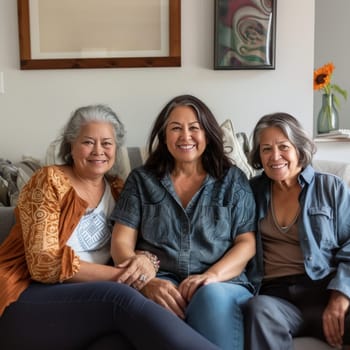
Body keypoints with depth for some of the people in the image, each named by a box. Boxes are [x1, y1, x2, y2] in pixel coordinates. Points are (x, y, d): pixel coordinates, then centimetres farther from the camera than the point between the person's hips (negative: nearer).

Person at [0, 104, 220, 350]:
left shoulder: (118, 190, 14)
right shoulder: (50, 181, -3)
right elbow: (44, 263, -14)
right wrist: (119, 275, -19)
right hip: (25, 302, -4)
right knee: (121, 298, -33)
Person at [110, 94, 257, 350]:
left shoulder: (233, 180, 13)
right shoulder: (141, 180, 14)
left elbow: (247, 243, 6)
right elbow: (121, 242, 5)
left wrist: (211, 275, -15)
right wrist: (148, 281, -15)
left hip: (222, 285, 1)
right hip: (161, 284, -1)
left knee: (212, 296, -35)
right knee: (161, 301, -37)